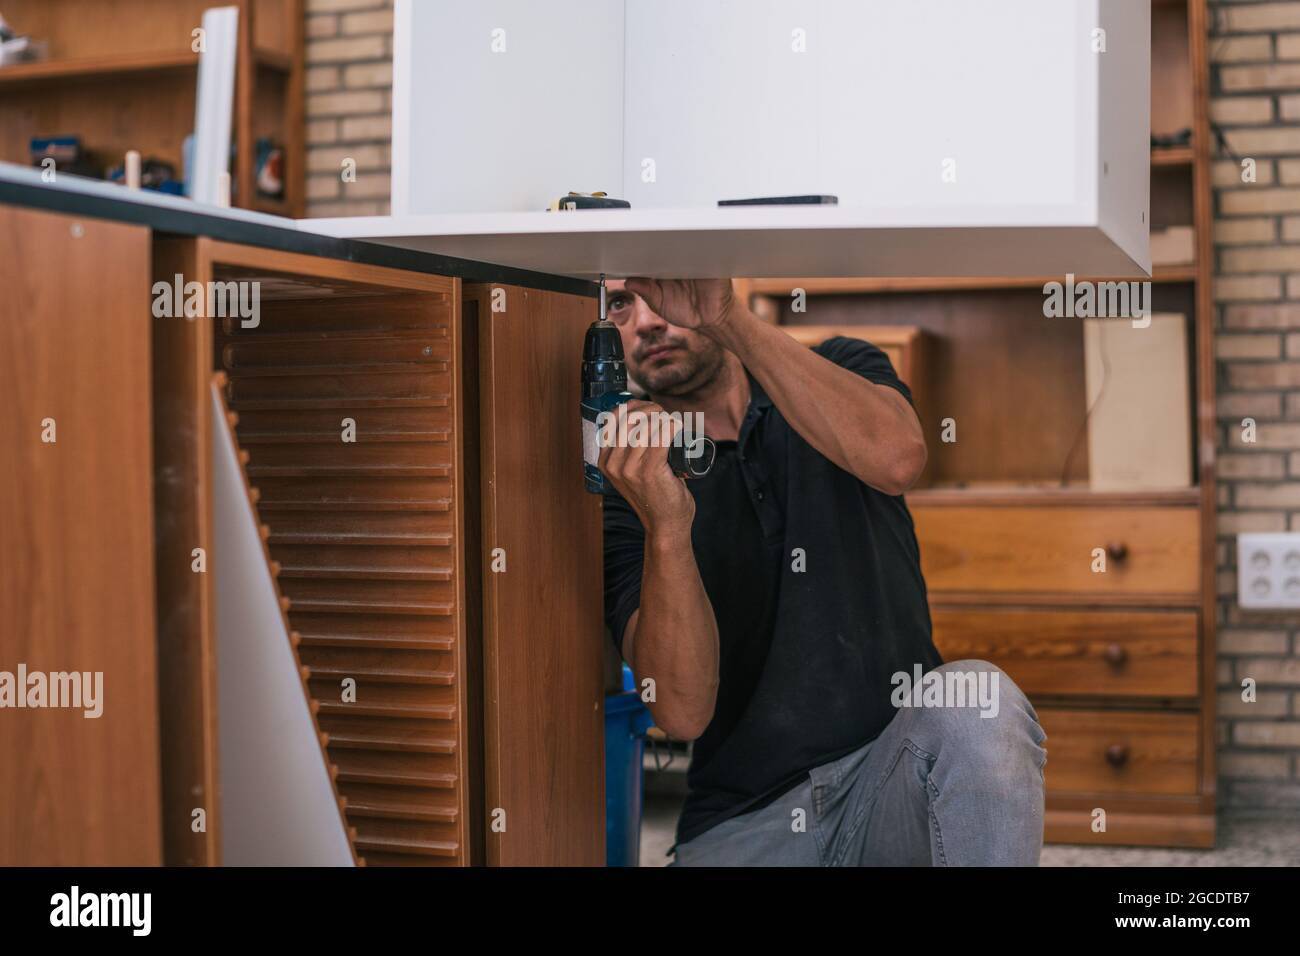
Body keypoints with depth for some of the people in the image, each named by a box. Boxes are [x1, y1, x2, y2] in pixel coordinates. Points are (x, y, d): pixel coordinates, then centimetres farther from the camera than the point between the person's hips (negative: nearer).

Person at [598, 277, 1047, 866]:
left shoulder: (842, 369, 5)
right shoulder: (626, 492, 0)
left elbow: (897, 458, -21)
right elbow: (682, 712, -13)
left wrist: (729, 318, -25)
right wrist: (666, 526, -26)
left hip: (895, 781, -1)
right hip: (743, 825, 2)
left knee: (978, 702, -29)